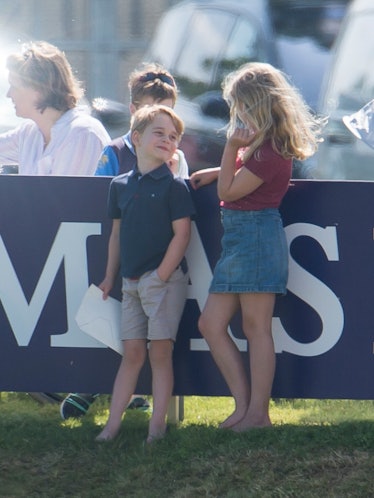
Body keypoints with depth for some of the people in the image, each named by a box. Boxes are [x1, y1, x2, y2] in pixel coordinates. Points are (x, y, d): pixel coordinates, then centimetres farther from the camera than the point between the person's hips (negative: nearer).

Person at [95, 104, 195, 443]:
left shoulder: (174, 186, -5)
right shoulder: (121, 185, 10)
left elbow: (182, 234, -9)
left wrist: (162, 275, -14)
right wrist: (110, 277, 15)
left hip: (165, 279, -5)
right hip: (131, 282, 5)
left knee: (160, 352, -4)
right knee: (132, 352, 7)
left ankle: (157, 426, -1)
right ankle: (113, 424, 7)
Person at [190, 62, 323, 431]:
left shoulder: (270, 152, -18)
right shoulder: (260, 143, 13)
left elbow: (228, 191, -14)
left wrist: (232, 147, -13)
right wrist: (213, 173, 14)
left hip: (257, 236, -11)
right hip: (237, 239, 11)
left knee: (255, 327, -4)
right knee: (211, 324, 9)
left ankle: (258, 412, 2)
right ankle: (244, 404, 12)